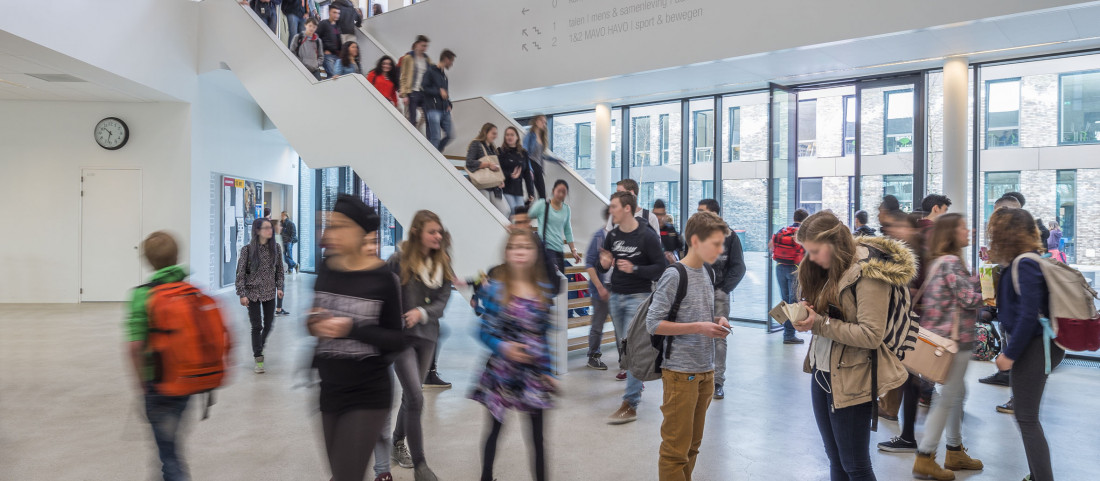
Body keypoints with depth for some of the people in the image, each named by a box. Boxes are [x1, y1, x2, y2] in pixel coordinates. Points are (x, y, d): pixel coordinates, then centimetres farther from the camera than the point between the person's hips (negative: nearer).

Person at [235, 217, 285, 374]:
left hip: (270, 292, 4)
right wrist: (242, 294, -13)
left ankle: (259, 347, 39)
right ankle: (258, 359, 10)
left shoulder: (275, 248, -1)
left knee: (269, 324, 12)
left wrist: (279, 287, 2)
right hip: (253, 293, -4)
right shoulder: (248, 249, -13)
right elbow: (240, 273, -10)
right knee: (257, 326, 0)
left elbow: (279, 269, 9)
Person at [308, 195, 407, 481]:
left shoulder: (384, 279, -15)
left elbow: (398, 341, -12)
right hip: (329, 392, 6)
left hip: (367, 397, -5)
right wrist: (314, 325, -9)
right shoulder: (324, 269, -1)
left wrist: (352, 330, -24)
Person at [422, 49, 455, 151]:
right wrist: (439, 91, -12)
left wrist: (448, 104, 10)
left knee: (450, 135, 5)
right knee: (436, 137, -9)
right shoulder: (430, 71, -4)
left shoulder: (443, 74, 19)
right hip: (433, 109, -8)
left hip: (444, 110, 8)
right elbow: (423, 88, -11)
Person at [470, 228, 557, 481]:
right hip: (502, 372, -2)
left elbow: (544, 335, 6)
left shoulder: (544, 289, 0)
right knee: (494, 428, 13)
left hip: (535, 373, 2)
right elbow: (485, 331, -7)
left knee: (537, 434, 10)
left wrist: (548, 371, 7)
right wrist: (503, 347, -25)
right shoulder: (495, 288, -9)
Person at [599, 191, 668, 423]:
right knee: (625, 345, 16)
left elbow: (662, 267, -10)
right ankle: (636, 381, 39)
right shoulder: (612, 236, 6)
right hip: (616, 297, 6)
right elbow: (600, 269, 13)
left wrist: (635, 269, -22)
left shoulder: (647, 236, -10)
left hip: (638, 297, -6)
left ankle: (630, 405, -7)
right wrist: (604, 264, -11)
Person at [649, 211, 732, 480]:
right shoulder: (674, 276, -16)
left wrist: (716, 321, -1)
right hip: (681, 373, -7)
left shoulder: (707, 272, 8)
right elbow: (653, 324, -17)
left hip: (706, 370, 8)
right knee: (676, 449, 1)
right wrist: (699, 328, -20)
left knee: (693, 445, 17)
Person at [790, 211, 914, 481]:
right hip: (821, 374, 8)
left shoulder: (868, 274, -17)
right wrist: (806, 314, -7)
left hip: (850, 382, -7)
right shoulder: (831, 269, 8)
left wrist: (819, 324, -23)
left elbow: (871, 335, -22)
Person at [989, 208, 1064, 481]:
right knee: (1026, 415, 17)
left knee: (1026, 418, -2)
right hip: (1036, 345, 10)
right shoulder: (1019, 262, 9)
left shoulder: (1024, 264, -19)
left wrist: (1010, 354, -18)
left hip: (1033, 347, -10)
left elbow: (1029, 314, -23)